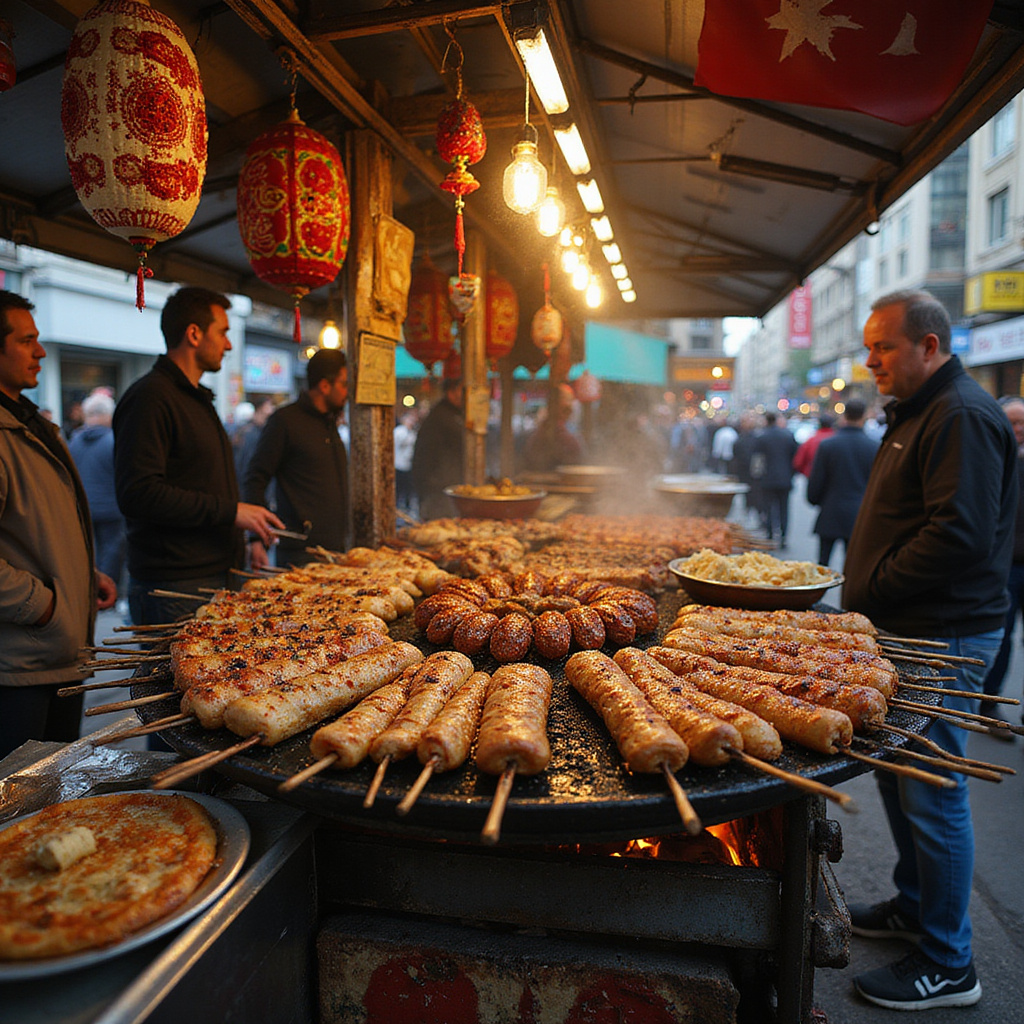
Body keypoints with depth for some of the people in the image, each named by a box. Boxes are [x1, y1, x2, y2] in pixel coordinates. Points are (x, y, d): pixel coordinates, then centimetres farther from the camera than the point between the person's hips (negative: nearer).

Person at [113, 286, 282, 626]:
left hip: (215, 573, 9)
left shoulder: (197, 398, 20)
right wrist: (230, 511, -19)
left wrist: (247, 539, 17)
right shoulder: (150, 398, -13)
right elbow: (138, 493, -23)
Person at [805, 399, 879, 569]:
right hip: (859, 517, 1)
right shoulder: (874, 447, -4)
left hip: (830, 516, -1)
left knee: (822, 561, 10)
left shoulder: (827, 445, -7)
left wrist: (814, 499, 15)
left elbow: (815, 483, -4)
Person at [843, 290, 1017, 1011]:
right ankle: (915, 906, 37)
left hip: (942, 639, -10)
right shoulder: (919, 413, 17)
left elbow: (959, 535, -26)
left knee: (933, 795, 0)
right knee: (897, 774, 19)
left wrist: (873, 589, -18)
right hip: (904, 630, 10)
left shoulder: (962, 416, -16)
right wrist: (868, 595, 13)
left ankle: (948, 966, 17)